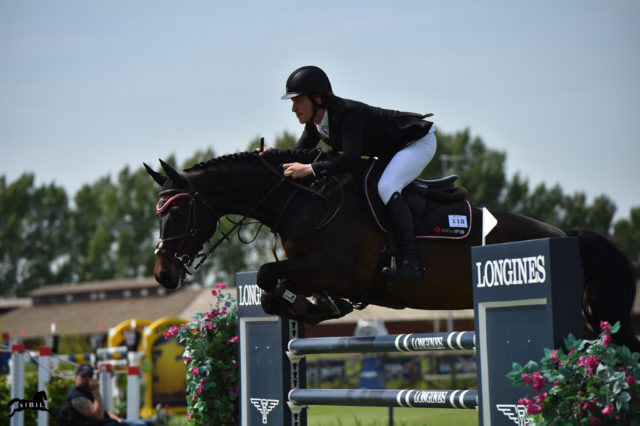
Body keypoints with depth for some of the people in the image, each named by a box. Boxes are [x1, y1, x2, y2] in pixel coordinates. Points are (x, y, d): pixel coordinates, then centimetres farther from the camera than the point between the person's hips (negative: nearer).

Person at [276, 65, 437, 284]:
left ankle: (411, 263, -35)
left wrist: (309, 169, -46)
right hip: (391, 151, 10)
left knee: (386, 187, -29)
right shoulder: (315, 122, -6)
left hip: (419, 141, -10)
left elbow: (350, 159, -44)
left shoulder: (348, 113, -33)